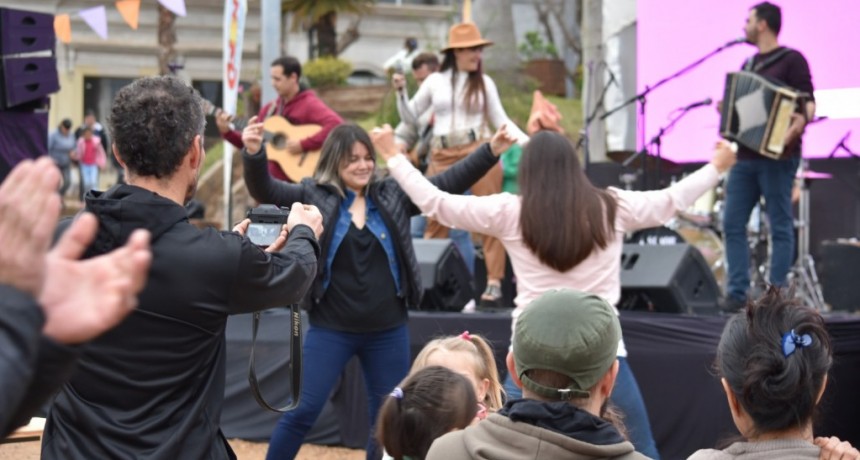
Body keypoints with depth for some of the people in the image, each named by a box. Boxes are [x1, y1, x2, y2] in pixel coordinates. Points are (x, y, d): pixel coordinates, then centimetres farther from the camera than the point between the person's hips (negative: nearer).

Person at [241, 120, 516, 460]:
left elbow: (449, 183, 2)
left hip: (388, 331, 3)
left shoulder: (393, 195, 4)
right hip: (331, 329, -3)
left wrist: (491, 151, -8)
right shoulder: (314, 196, -3)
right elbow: (265, 190, -12)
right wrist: (254, 153, -32)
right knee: (303, 411, -3)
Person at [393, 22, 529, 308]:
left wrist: (525, 142, -7)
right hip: (442, 157, 1)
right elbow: (411, 118, 14)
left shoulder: (484, 83, 7)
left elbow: (501, 120, 7)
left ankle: (494, 282, -4)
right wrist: (401, 93, -2)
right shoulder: (435, 81, 8)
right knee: (435, 220, 4)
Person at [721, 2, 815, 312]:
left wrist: (802, 119, -30)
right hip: (745, 156, 8)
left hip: (777, 157, -8)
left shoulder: (791, 60, -3)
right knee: (733, 224, 1)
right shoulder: (749, 65, 19)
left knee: (780, 227, -3)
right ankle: (738, 291, 4)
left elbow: (808, 101, -10)